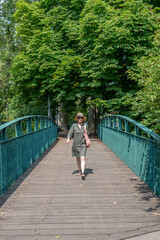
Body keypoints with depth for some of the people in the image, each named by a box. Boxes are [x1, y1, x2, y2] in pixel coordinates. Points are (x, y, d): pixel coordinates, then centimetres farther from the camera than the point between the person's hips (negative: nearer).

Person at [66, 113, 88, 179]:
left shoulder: (85, 125, 4)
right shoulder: (74, 125, 0)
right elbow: (70, 132, -8)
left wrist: (86, 133, -7)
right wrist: (68, 139, -25)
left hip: (83, 144, -1)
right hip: (75, 144, 1)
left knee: (82, 158, -14)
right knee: (77, 158, 15)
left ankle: (83, 173, -21)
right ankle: (79, 170, 34)